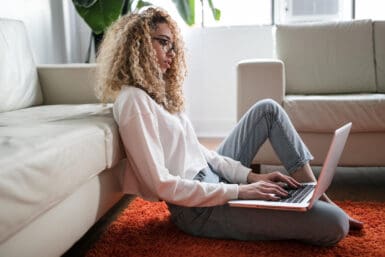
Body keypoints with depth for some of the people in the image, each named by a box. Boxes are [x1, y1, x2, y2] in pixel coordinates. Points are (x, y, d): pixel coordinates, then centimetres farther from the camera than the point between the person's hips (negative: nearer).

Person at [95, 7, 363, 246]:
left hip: (211, 178, 10)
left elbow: (197, 150, 11)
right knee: (334, 224, -20)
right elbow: (162, 185, -23)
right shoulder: (132, 101, -18)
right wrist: (239, 191, -21)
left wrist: (251, 176, 0)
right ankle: (328, 210, 17)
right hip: (199, 208, -10)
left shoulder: (157, 91, 12)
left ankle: (317, 197, 13)